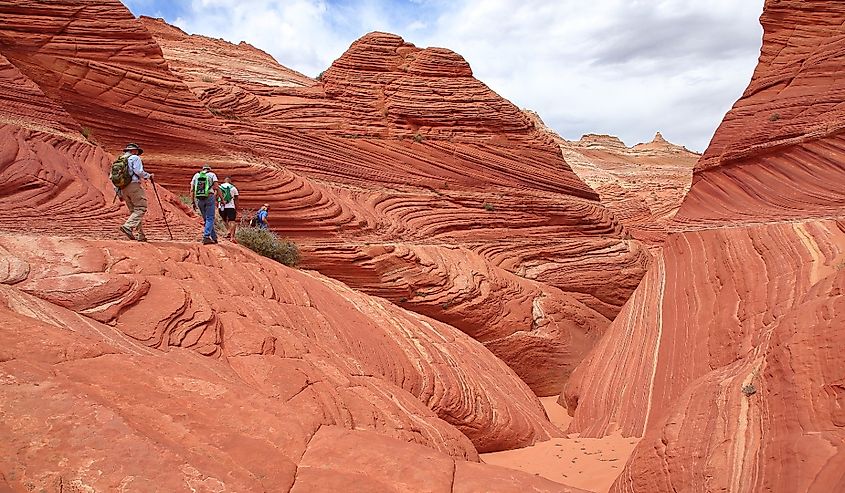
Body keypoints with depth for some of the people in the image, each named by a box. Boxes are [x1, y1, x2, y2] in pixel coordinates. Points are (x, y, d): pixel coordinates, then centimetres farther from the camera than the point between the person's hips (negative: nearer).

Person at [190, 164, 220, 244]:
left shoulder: (196, 175, 18)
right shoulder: (212, 174, 8)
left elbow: (192, 190, 12)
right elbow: (217, 188, -5)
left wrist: (193, 202, 13)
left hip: (199, 199, 4)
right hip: (209, 198, -4)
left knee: (205, 219, 13)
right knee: (210, 219, -2)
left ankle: (214, 237, 16)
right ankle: (206, 237, -14)